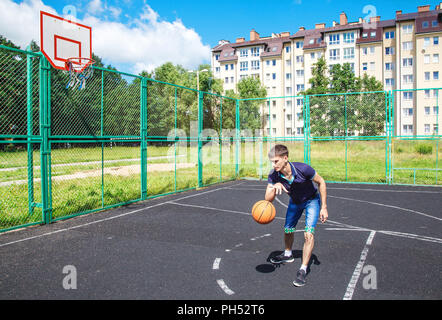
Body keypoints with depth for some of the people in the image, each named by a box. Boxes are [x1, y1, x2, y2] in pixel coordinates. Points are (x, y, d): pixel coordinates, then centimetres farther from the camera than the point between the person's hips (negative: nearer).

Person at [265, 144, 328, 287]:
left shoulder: (303, 169, -38)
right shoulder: (273, 175, -27)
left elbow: (321, 182, -20)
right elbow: (268, 199, -24)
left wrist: (323, 208, -18)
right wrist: (275, 187, -46)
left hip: (312, 200, -4)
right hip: (295, 202, 4)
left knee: (309, 234, -17)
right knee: (288, 230, 15)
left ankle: (303, 270, -3)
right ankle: (288, 255, 46)